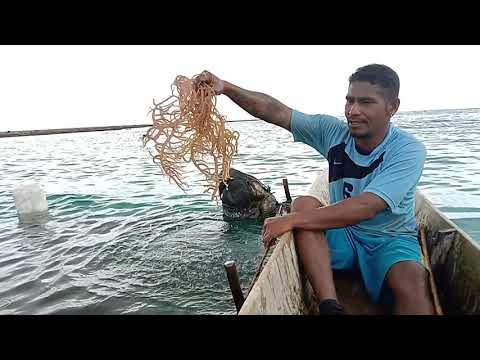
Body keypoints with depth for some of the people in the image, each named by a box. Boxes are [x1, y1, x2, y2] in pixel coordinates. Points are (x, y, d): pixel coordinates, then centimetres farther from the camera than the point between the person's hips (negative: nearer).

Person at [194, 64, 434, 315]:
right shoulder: (334, 131, -7)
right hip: (343, 232, 4)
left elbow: (365, 208, -32)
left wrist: (291, 220, -33)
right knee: (304, 203, -25)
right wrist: (226, 88, -28)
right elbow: (275, 111, -14)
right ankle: (330, 307, -28)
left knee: (413, 281, -36)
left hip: (390, 240, -4)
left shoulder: (409, 151, -19)